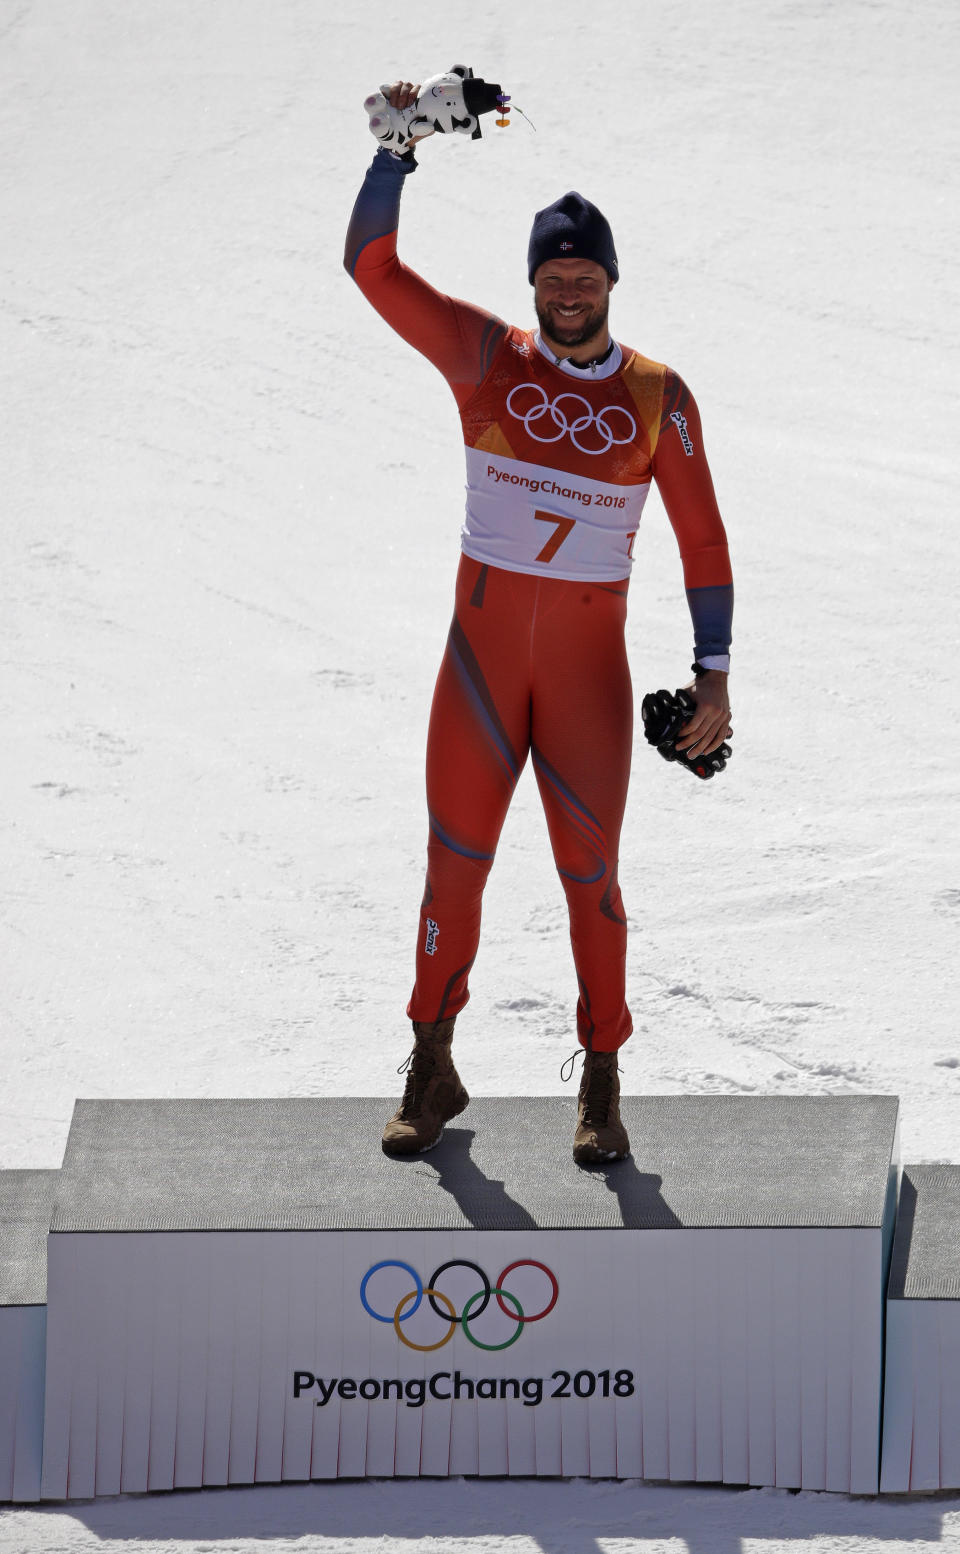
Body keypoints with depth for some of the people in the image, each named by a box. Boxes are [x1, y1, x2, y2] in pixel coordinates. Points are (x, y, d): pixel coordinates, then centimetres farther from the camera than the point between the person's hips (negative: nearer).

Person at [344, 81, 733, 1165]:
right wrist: (396, 152, -17)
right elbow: (373, 266, -6)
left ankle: (601, 1088, 13)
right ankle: (433, 1073, 15)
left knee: (589, 874, 1)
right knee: (455, 861, 4)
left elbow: (703, 540, 2)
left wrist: (713, 672, -4)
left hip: (589, 662, -1)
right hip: (483, 645, 1)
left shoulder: (656, 397, -1)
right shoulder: (488, 359, 0)